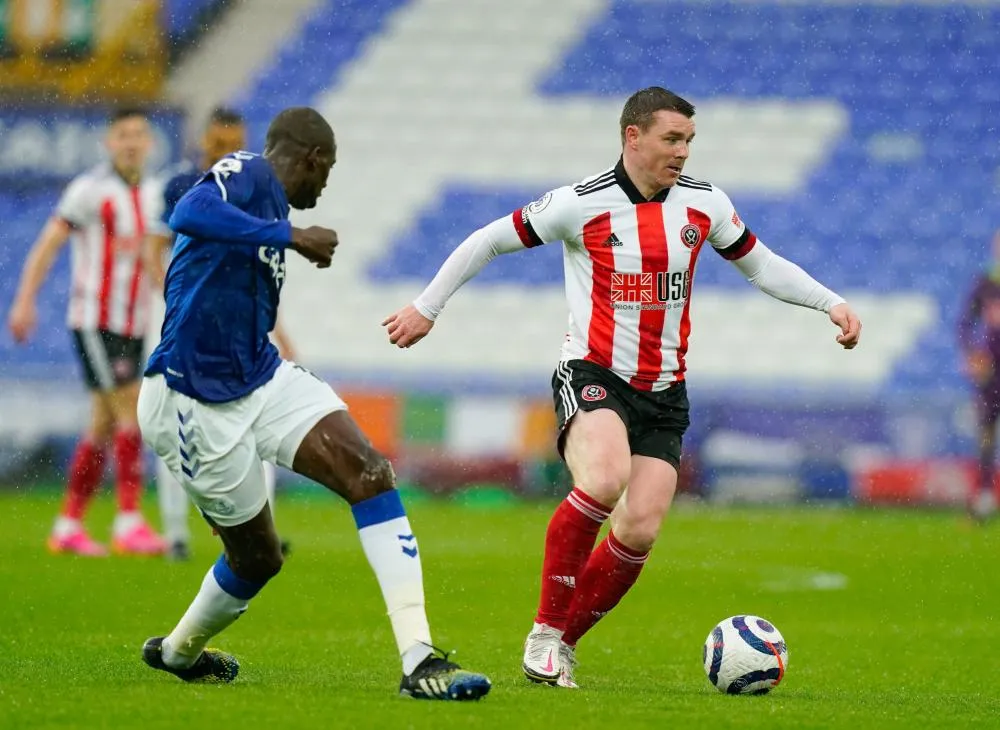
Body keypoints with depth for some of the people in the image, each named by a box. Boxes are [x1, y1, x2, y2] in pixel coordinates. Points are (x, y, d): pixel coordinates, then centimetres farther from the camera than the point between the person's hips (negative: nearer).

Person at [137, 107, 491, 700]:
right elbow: (189, 216, -35)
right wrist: (292, 237, -32)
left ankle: (420, 659, -17)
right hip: (194, 402, -8)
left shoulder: (271, 201, 14)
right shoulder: (245, 174, -13)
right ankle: (176, 649, 37)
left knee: (370, 474, -14)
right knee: (257, 558, 6)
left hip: (265, 380, 8)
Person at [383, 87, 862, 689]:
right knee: (604, 481, -33)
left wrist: (832, 303, 7)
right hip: (592, 375, -4)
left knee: (639, 531, -9)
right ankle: (546, 629, -18)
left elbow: (760, 264, 19)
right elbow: (489, 241, 4)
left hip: (664, 391, 4)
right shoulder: (581, 204, -7)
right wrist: (427, 307, 6)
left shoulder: (704, 203, 5)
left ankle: (564, 643, 13)